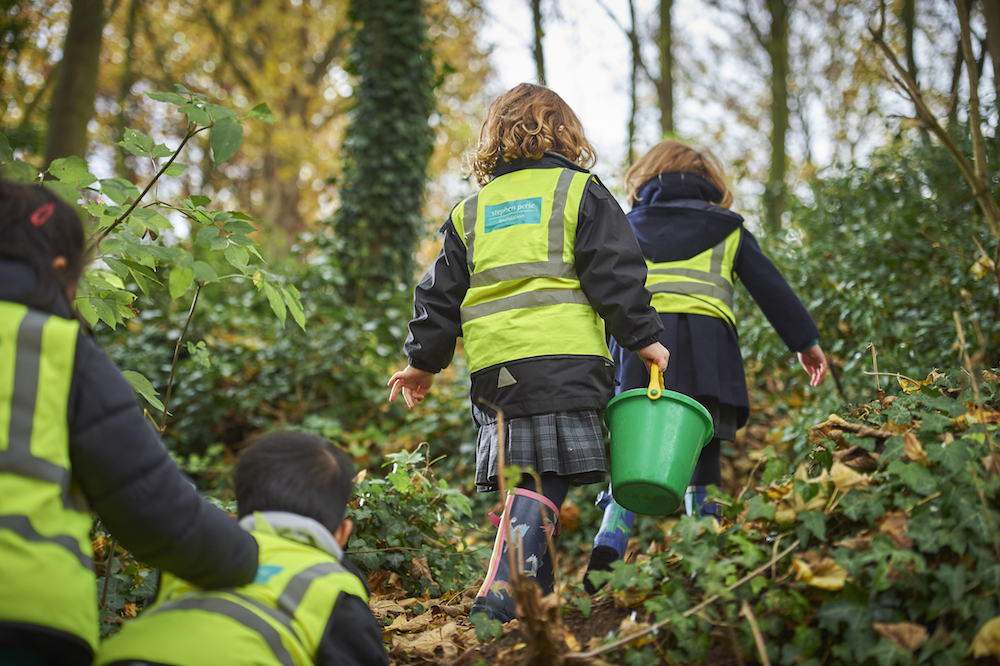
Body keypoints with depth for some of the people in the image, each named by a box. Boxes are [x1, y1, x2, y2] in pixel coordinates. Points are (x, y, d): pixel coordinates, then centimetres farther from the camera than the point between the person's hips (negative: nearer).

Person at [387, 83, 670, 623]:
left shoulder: (471, 209, 20)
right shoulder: (578, 191, 8)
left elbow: (441, 293, 20)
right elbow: (615, 275, 0)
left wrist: (424, 361, 27)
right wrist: (644, 337, 6)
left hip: (492, 365, 5)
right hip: (563, 356, -4)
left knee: (524, 475, 11)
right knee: (542, 480, -9)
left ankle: (536, 595, 13)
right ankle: (501, 595, -22)